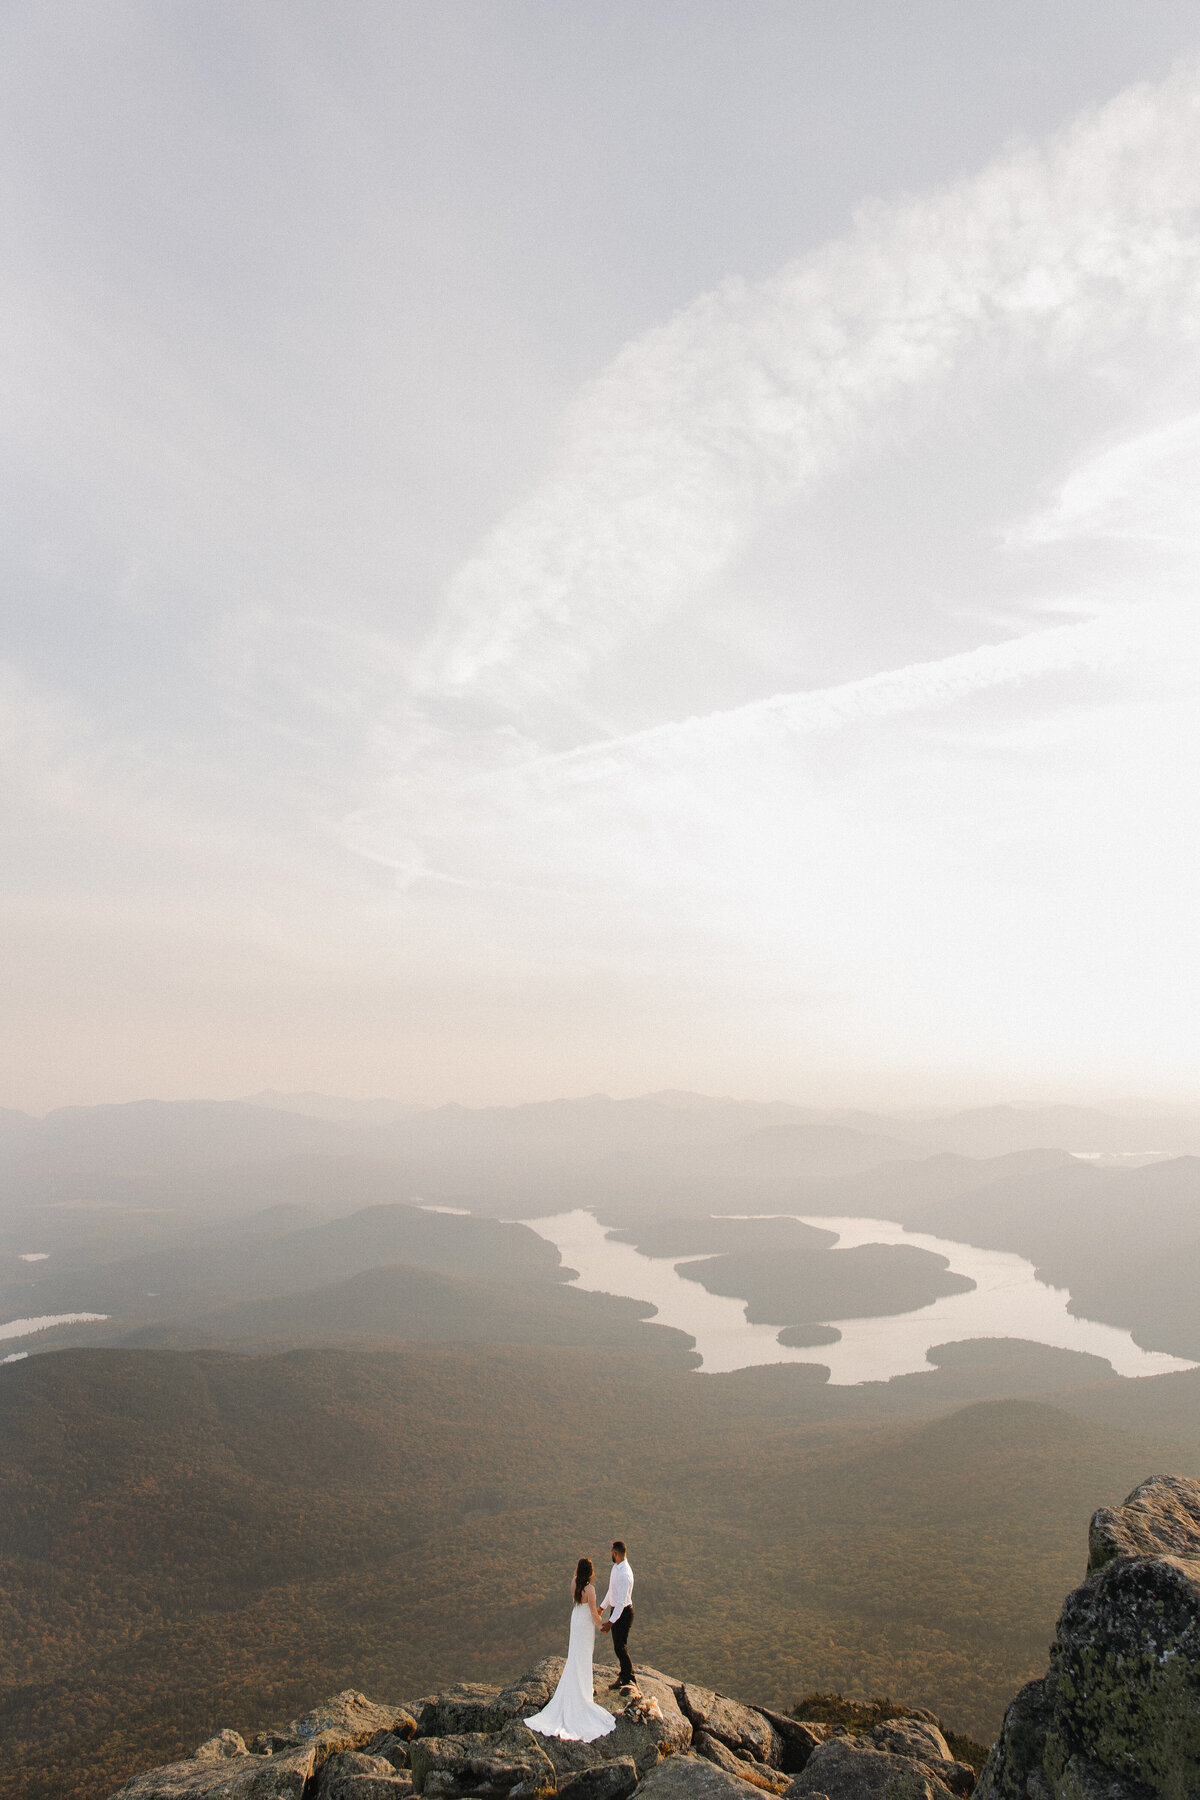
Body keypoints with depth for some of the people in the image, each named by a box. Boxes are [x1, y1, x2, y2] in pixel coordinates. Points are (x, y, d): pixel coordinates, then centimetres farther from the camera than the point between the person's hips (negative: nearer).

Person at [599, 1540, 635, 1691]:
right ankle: (622, 1677, 33)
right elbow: (612, 1590, 15)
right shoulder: (616, 1566, 1)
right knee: (618, 1646, 19)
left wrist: (611, 1622, -26)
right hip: (616, 1610, 9)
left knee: (620, 1647, -1)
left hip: (623, 1612, -9)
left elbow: (621, 1601, -28)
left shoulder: (624, 1574, -29)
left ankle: (630, 1682, 14)